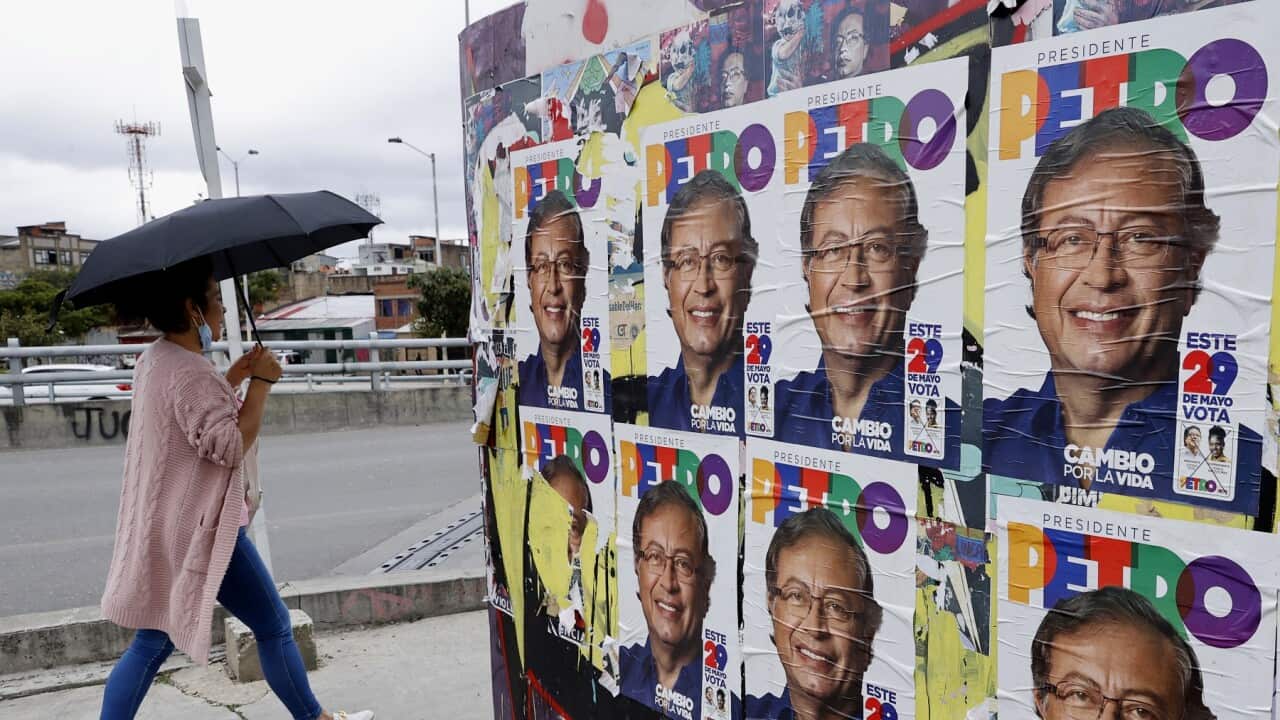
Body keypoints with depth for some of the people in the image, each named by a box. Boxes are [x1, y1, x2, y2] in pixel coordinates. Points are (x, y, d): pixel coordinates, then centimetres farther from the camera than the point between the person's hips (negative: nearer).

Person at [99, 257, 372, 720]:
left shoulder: (156, 360, 10)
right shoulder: (189, 370, -22)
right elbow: (230, 444, -24)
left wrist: (236, 375, 15)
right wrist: (261, 382, -18)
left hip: (165, 526, 10)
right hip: (201, 529, -10)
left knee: (152, 641, 16)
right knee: (273, 627, 5)